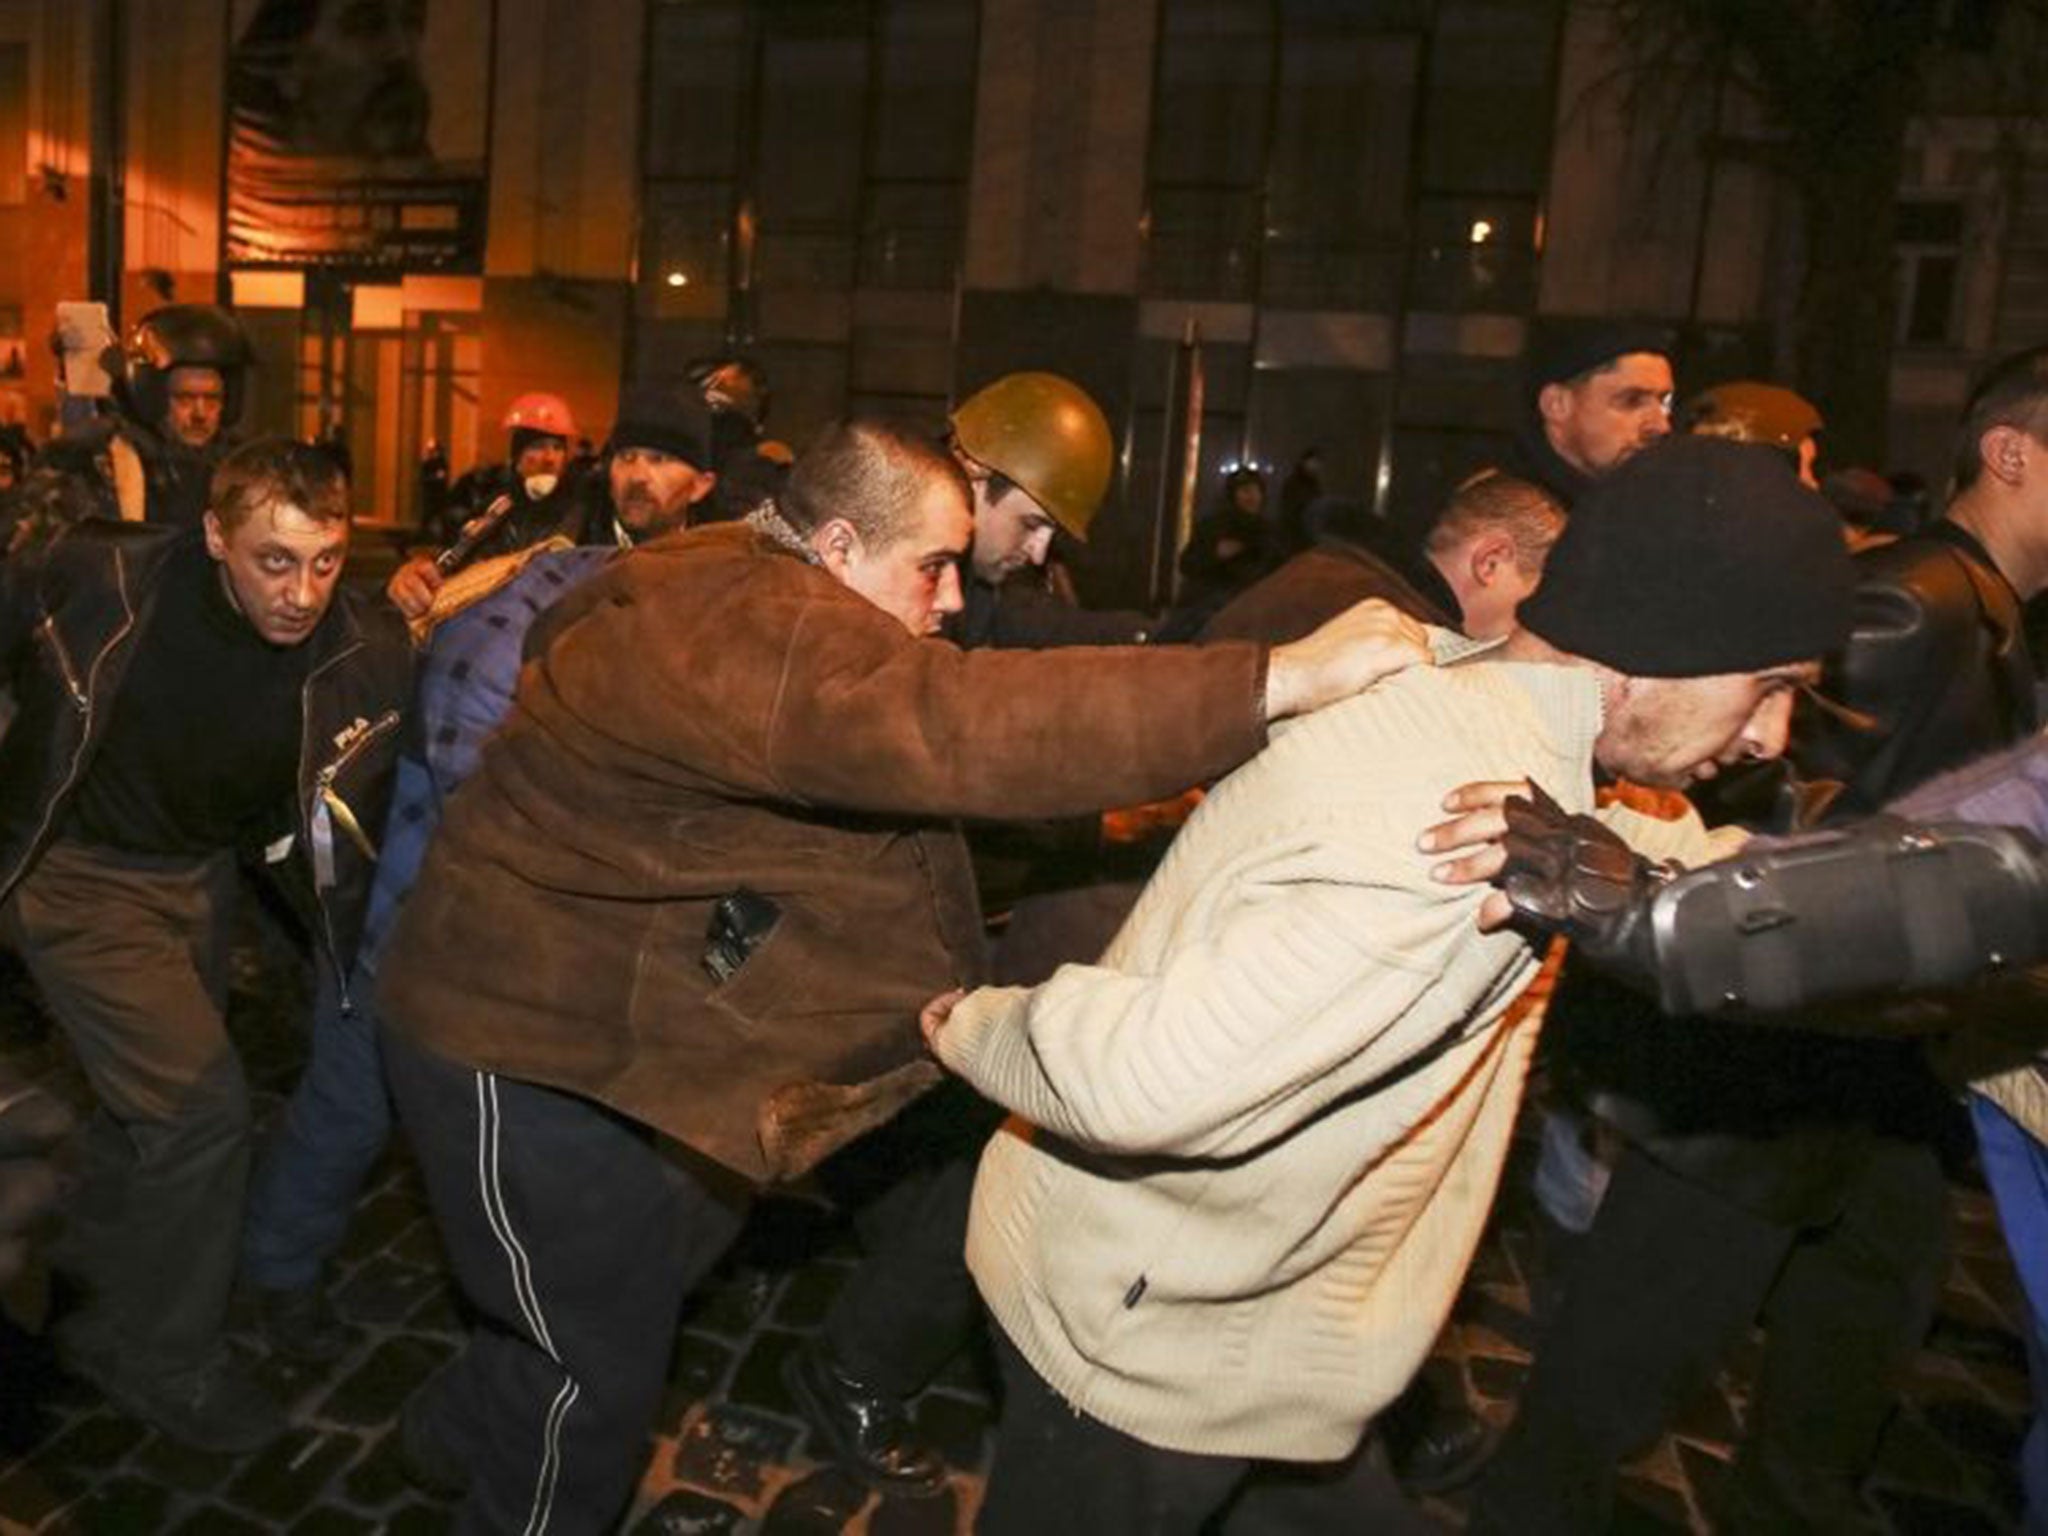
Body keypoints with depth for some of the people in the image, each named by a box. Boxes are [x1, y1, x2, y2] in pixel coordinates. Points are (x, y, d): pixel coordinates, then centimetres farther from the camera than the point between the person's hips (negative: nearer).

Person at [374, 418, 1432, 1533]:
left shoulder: (745, 594, 3)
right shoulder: (745, 627, -30)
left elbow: (903, 751, 9)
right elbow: (958, 730, -44)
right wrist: (1283, 679, -44)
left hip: (602, 1016, 10)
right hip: (520, 1032, -9)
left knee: (650, 1260, 25)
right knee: (605, 1366, 8)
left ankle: (466, 1425, 51)